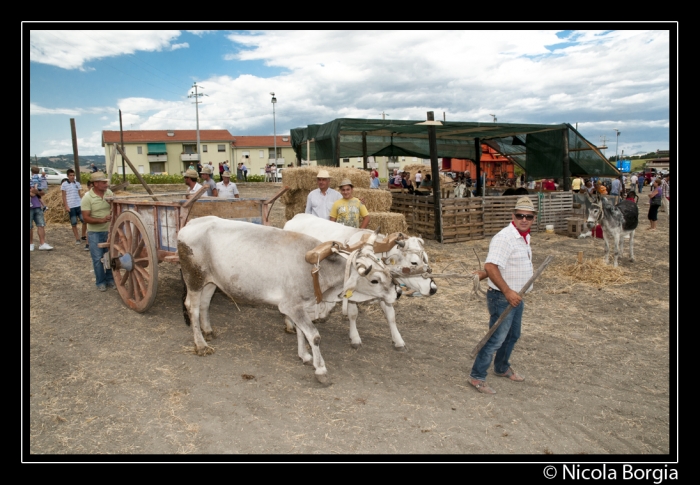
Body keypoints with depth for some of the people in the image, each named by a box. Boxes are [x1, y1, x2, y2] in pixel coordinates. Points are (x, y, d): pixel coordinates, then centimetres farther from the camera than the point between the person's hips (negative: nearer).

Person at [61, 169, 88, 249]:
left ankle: (84, 236, 16)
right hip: (71, 207, -3)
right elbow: (64, 196, 0)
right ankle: (77, 239, 12)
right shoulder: (64, 184, 0)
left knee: (85, 221, -1)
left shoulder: (77, 183, 10)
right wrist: (66, 206, -6)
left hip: (79, 205, 3)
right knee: (74, 223, 3)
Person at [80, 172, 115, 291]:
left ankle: (110, 279, 22)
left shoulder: (109, 193, 0)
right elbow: (86, 218, -15)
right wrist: (101, 220, -27)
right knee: (98, 259, 1)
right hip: (95, 232, -4)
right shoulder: (87, 198, -13)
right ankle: (100, 282, 15)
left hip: (109, 231, 4)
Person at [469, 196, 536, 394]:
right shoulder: (505, 237, -23)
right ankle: (477, 376, 10)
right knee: (496, 339, -3)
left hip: (516, 297, 10)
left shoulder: (524, 237, 8)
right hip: (502, 298, -9)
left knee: (512, 336, 22)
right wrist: (507, 291, -29)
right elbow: (490, 266, -31)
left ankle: (502, 368, 42)